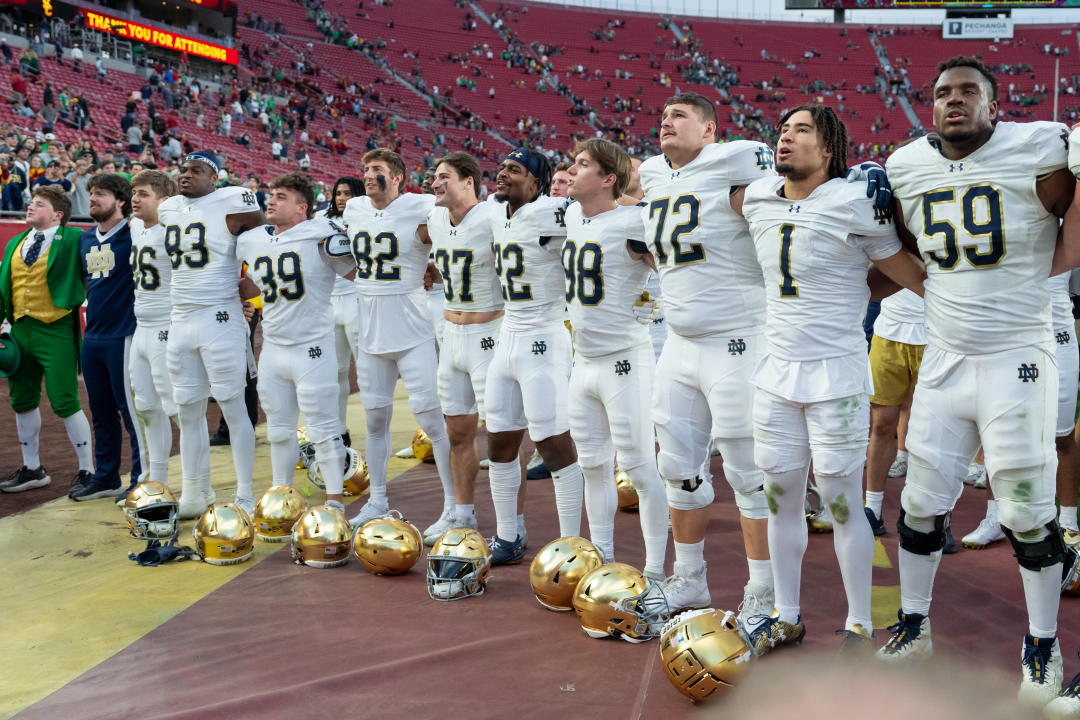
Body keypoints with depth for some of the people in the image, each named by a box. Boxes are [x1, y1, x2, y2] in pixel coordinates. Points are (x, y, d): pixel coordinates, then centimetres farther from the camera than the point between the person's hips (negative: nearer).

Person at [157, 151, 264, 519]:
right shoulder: (169, 208, 12)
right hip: (180, 320, 6)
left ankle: (245, 496, 6)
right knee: (188, 410, 10)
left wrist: (255, 281, -4)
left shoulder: (232, 202, -7)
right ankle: (193, 494, 20)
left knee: (233, 407, -2)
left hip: (219, 319, -6)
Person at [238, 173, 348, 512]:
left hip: (312, 348, -6)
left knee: (322, 429, -1)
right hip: (272, 349, 6)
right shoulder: (251, 241, 8)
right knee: (279, 430, 16)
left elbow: (357, 271, -7)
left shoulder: (320, 234, -11)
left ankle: (334, 501, 9)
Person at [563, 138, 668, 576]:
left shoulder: (631, 224, -15)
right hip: (584, 362, 8)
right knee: (593, 467, 16)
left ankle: (655, 572, 10)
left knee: (639, 469, -1)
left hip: (624, 362, -8)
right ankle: (602, 560, 29)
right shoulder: (573, 217, 9)